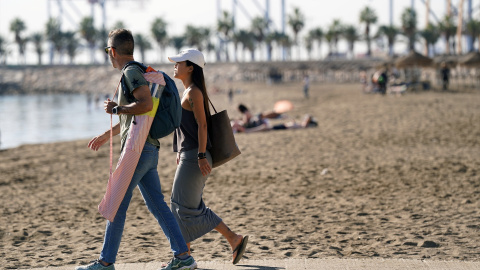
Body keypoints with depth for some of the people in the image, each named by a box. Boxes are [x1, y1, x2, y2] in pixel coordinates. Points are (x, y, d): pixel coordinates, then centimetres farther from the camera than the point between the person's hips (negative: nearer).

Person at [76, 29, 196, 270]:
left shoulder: (131, 72, -10)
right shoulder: (134, 73, 21)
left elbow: (147, 104, -26)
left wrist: (116, 108, -14)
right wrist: (106, 135, 39)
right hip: (149, 150, 10)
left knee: (117, 205, -4)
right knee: (157, 205, 7)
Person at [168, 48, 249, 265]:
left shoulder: (194, 92, -12)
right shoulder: (187, 92, 17)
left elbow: (201, 125, -19)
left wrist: (201, 156, -23)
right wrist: (180, 152, 22)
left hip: (194, 157, -10)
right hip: (187, 156, 10)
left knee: (187, 206, -8)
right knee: (180, 204, 9)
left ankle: (234, 238, -3)